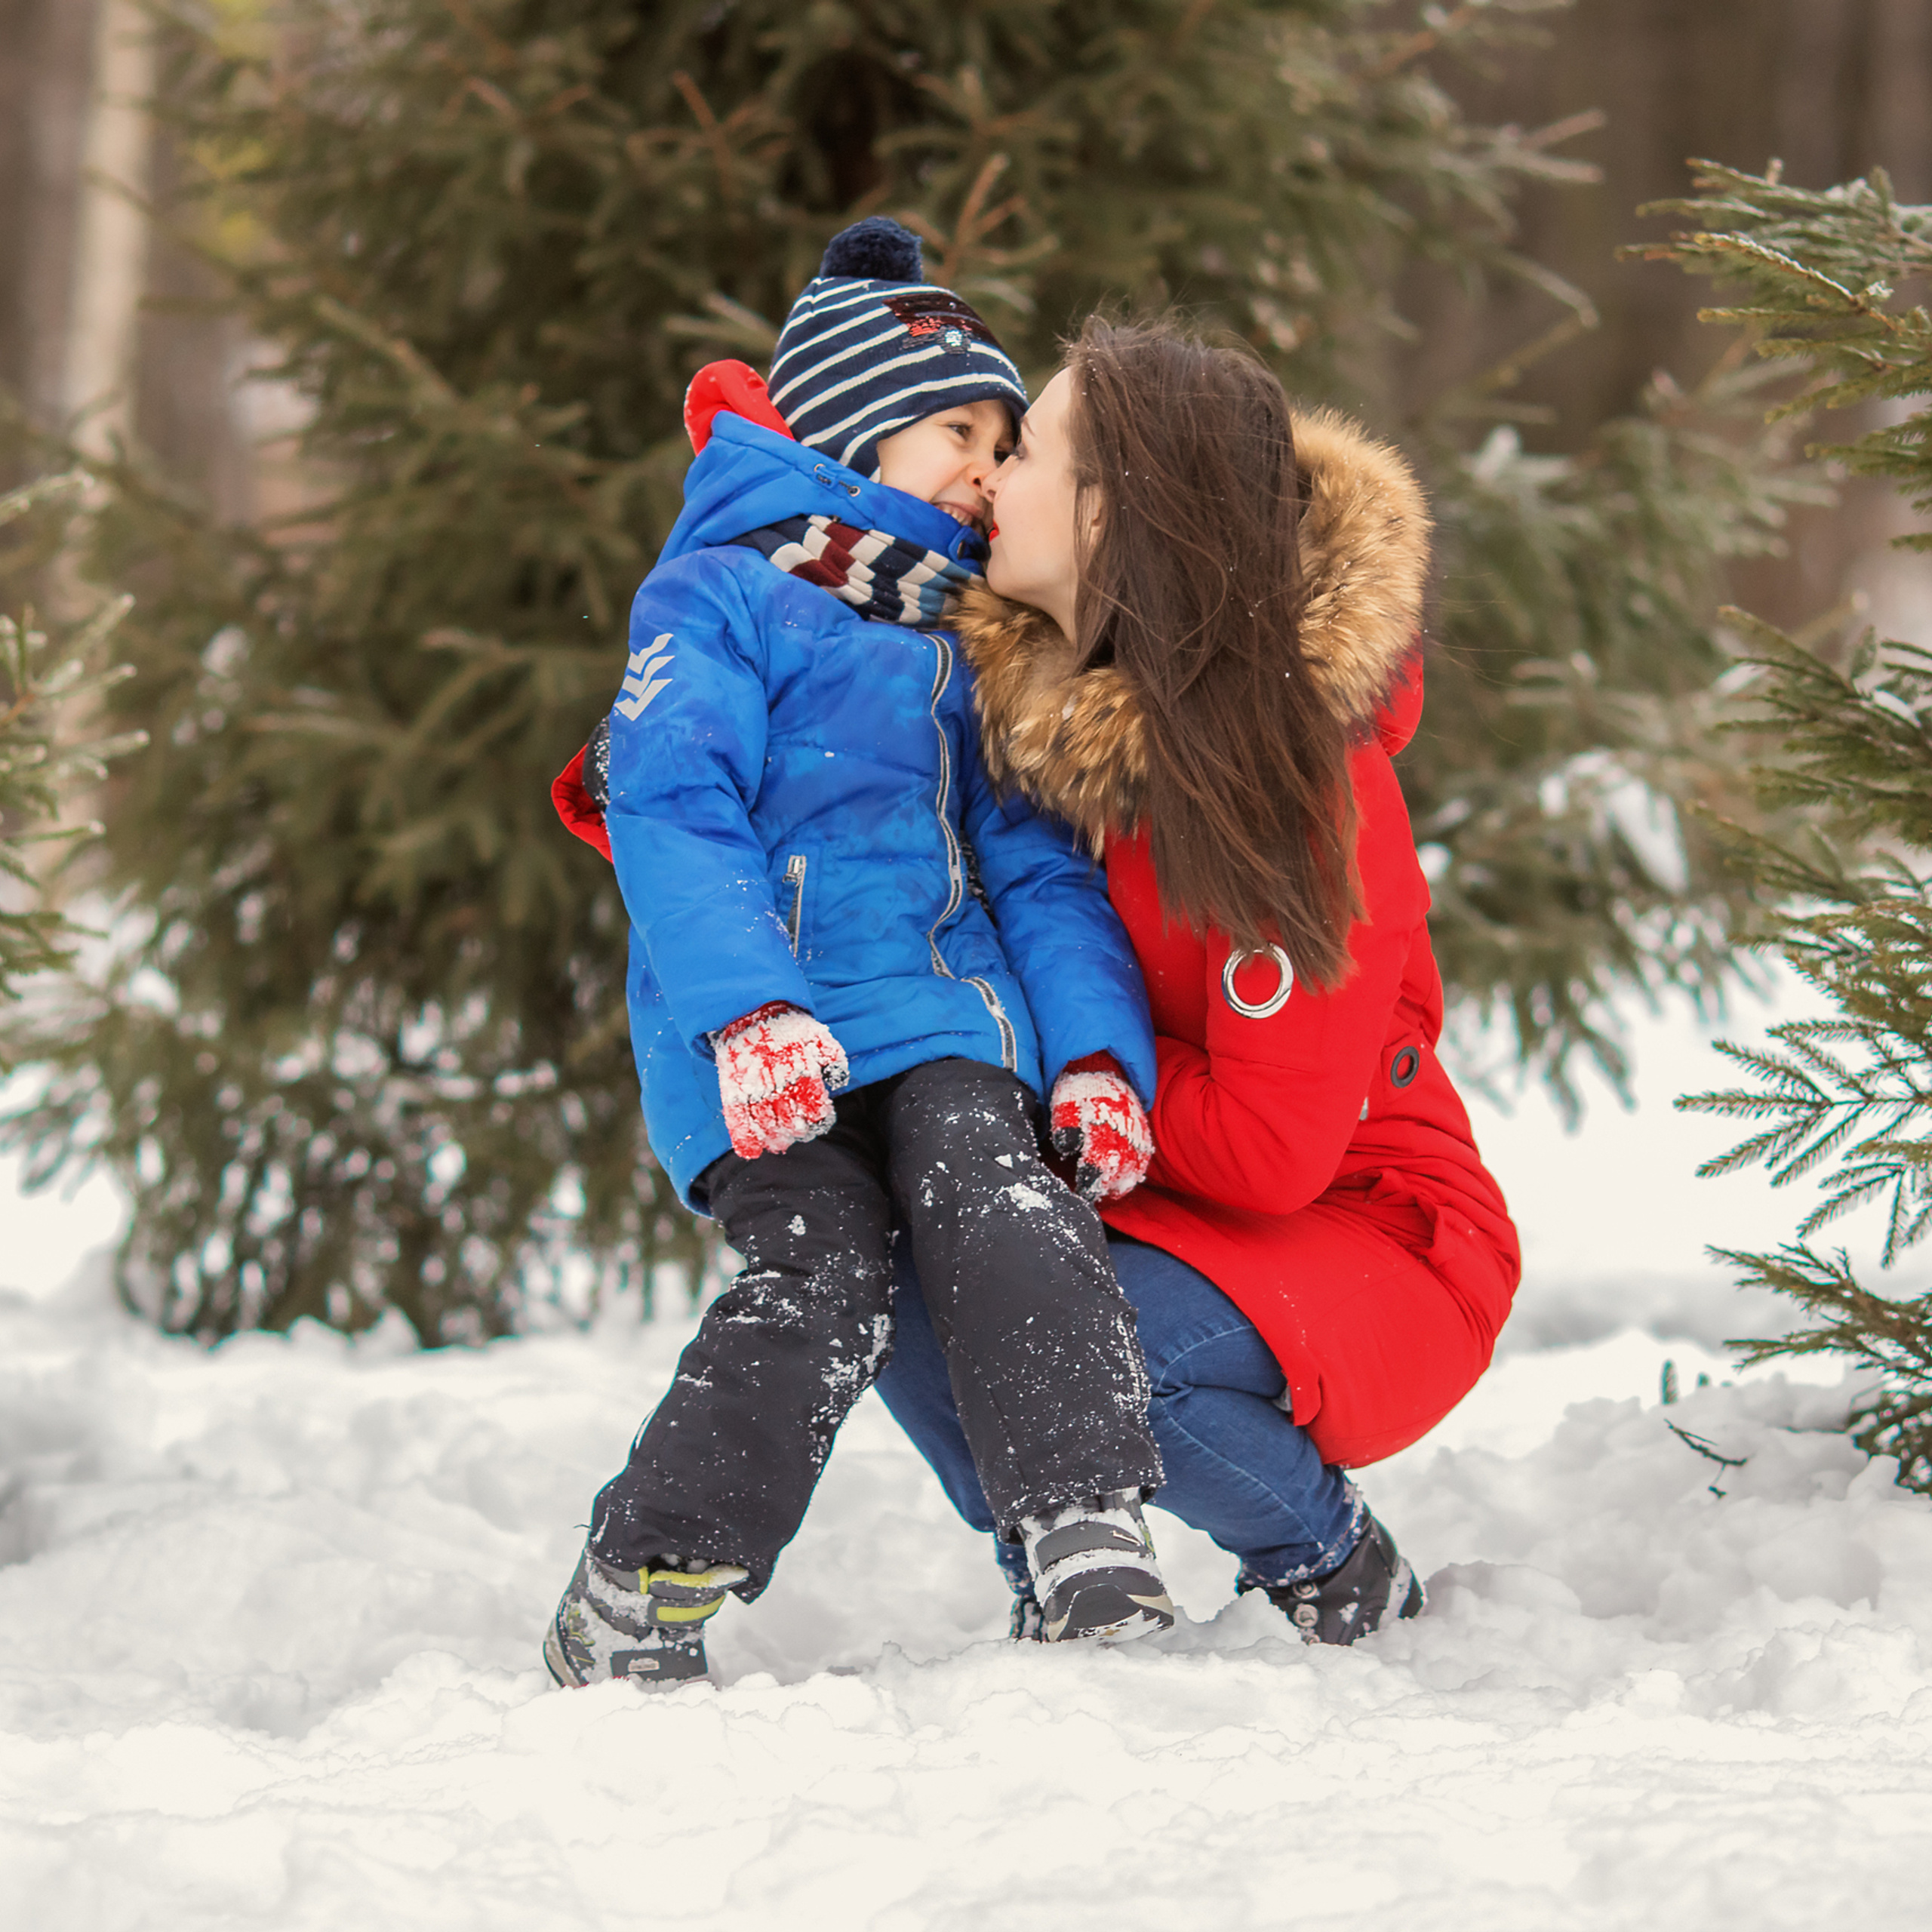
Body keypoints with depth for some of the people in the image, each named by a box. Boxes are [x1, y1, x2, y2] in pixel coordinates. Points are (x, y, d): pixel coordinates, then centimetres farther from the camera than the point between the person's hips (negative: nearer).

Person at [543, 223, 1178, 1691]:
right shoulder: (718, 598, 8)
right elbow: (671, 814, -5)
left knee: (1003, 1203, -25)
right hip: (755, 1043, -5)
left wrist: (1098, 1055, 1)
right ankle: (630, 1608, -11)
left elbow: (1043, 878, 20)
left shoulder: (976, 649, 27)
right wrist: (748, 1013, -21)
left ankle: (1094, 1547, -32)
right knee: (823, 1273, -23)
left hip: (938, 1018, 5)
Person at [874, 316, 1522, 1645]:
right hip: (1139, 1204, 7)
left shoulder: (1305, 783, -26)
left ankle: (1335, 1564, -3)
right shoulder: (1029, 679, -5)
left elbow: (1271, 1146, -25)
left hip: (1364, 1230, -6)